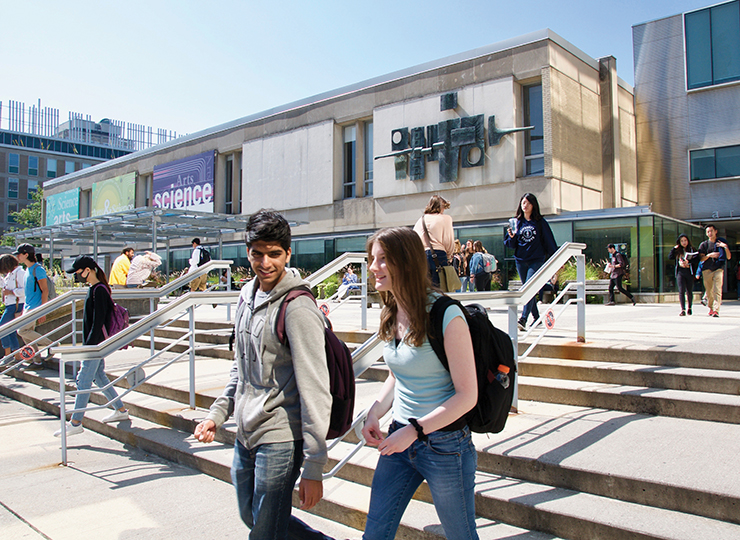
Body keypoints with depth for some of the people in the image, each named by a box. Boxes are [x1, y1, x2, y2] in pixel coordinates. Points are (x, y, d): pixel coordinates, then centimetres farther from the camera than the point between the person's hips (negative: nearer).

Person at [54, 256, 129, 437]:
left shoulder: (99, 290, -18)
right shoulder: (95, 289, 12)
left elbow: (98, 322, -22)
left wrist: (89, 345, -22)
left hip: (96, 344, -10)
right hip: (95, 343, 10)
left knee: (83, 381, -4)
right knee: (99, 377, 16)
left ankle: (75, 423, 3)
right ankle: (121, 410, 24)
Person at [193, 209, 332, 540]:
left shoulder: (297, 309, -19)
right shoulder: (247, 297, 7)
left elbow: (315, 392, -20)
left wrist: (314, 469, -20)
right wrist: (217, 414, 14)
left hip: (279, 440, -9)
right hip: (245, 436, 9)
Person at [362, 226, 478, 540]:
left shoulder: (446, 316, -21)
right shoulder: (391, 316, 2)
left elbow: (467, 395, -18)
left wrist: (415, 430, -21)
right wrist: (374, 415, -1)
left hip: (444, 443, -6)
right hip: (400, 438, 6)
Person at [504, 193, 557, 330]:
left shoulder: (540, 222, 3)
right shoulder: (516, 222, 9)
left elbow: (549, 242, 4)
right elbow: (511, 244, 11)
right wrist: (512, 237, -10)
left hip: (537, 260, -4)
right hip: (521, 260, 4)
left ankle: (523, 320, -23)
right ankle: (536, 318, 24)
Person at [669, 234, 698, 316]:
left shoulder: (692, 250, 7)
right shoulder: (677, 250, 11)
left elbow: (696, 259, -4)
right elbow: (670, 257, 1)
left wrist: (688, 261, -17)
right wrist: (674, 248, -4)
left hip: (689, 272, 0)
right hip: (680, 272, 0)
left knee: (689, 291, 7)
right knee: (681, 291, -9)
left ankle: (689, 307, 30)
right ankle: (683, 310, -13)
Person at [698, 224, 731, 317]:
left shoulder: (722, 242, 11)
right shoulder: (703, 244, 11)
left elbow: (729, 257, 8)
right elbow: (701, 258, 5)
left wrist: (726, 247, -8)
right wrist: (709, 255, -12)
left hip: (718, 269, -1)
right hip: (707, 270, 1)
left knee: (717, 290, -14)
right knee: (709, 291, 4)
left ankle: (716, 310, -19)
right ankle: (710, 307, 23)